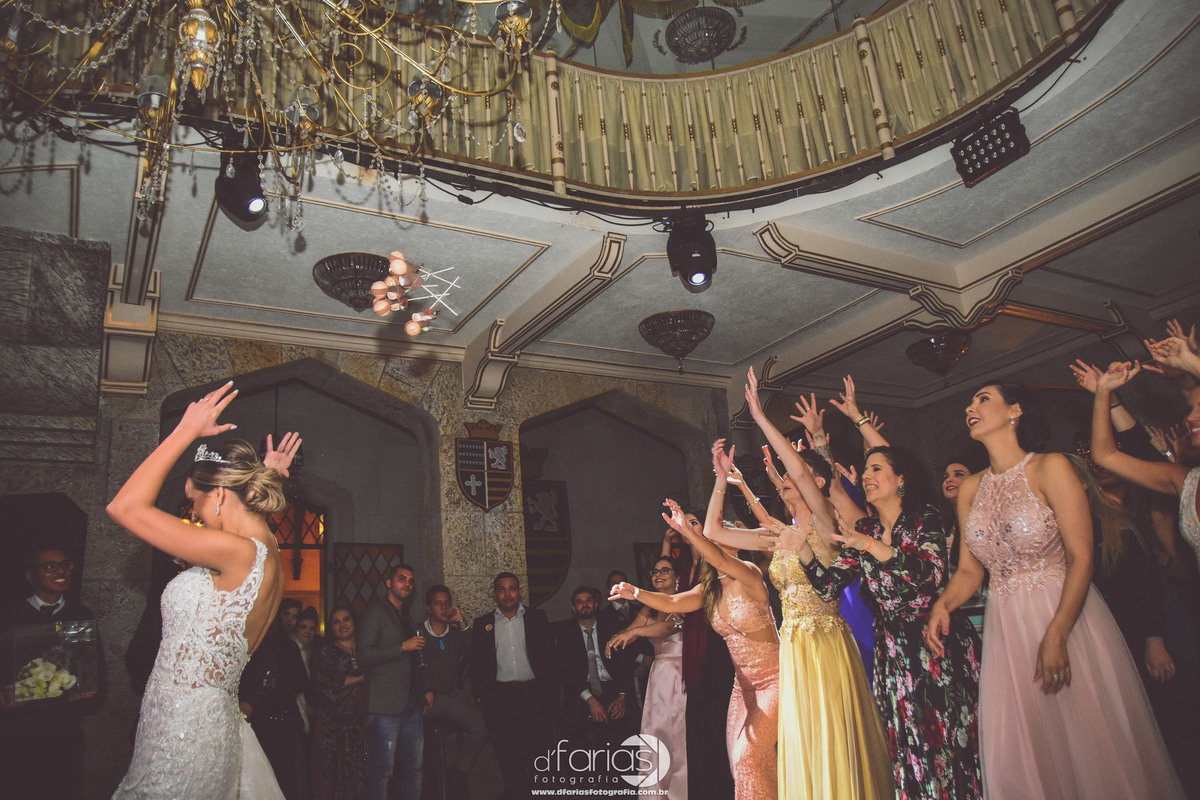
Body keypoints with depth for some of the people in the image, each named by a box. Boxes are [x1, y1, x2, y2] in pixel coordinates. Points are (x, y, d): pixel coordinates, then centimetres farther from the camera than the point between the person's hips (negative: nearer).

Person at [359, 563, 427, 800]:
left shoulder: (408, 618, 21)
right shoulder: (376, 612, -2)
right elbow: (364, 656, -13)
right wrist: (403, 647, -15)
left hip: (412, 705, 7)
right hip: (385, 706, -7)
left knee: (414, 768, 9)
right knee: (382, 771, -5)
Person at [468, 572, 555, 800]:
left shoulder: (537, 618, 9)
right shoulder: (482, 624, 11)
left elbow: (549, 656, 6)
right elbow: (476, 665, 10)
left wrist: (547, 693, -2)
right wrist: (482, 696, -1)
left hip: (532, 694, 0)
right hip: (499, 696, 1)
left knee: (538, 746, -7)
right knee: (507, 755, -1)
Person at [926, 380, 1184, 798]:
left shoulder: (1051, 468, -7)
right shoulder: (970, 489, 7)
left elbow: (1081, 558, -13)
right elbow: (970, 570, 9)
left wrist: (1056, 634, -22)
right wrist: (943, 603, -11)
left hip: (1067, 618, -4)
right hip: (1006, 628, 4)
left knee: (1087, 744, 4)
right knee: (1016, 758, 7)